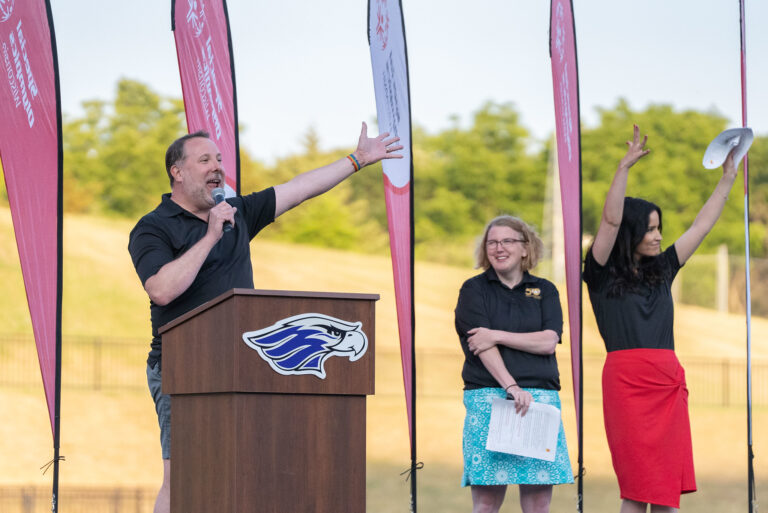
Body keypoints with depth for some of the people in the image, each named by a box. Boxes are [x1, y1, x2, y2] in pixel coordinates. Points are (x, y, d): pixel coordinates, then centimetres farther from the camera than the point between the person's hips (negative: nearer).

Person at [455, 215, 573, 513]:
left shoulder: (545, 291, 14)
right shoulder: (474, 290, 7)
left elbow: (549, 341, -1)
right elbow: (480, 347, -6)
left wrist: (497, 335, -9)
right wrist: (511, 387, -18)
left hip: (540, 396, 2)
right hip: (487, 395, -2)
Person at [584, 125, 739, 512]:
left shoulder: (661, 271, 18)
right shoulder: (602, 274, 3)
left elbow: (701, 225, 22)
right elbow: (611, 219, -10)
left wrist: (728, 179, 23)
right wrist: (624, 166, -16)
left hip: (669, 382, 6)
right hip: (626, 379, -6)